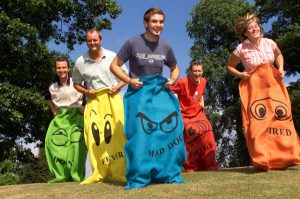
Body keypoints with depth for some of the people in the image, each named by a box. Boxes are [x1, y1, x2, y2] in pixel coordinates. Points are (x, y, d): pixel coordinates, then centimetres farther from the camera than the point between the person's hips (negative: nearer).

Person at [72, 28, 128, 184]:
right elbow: (76, 83, 17)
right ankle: (99, 173, 3)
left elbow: (127, 75, 10)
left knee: (117, 133, -8)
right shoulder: (80, 62, 5)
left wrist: (117, 87, -6)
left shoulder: (112, 56, 2)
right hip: (93, 101, 2)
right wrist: (86, 92, -2)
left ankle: (120, 172, -1)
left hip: (112, 99, -1)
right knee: (94, 136, -5)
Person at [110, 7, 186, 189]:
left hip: (160, 92, 4)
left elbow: (175, 69, 19)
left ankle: (170, 174, 12)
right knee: (140, 133, -10)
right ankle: (138, 179, 3)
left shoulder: (166, 47, 3)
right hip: (138, 93, -3)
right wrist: (129, 80, -14)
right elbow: (114, 66, -1)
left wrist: (172, 81, -2)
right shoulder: (133, 43, -8)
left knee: (170, 129, -4)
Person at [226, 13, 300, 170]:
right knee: (258, 120, -12)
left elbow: (279, 55, 22)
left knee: (282, 116, 0)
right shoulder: (241, 49, -9)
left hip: (273, 84, 4)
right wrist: (240, 74, -11)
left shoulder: (269, 43, 2)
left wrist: (280, 68, 5)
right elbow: (229, 66, 5)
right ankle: (263, 161, -5)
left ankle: (285, 157, 13)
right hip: (254, 86, -4)